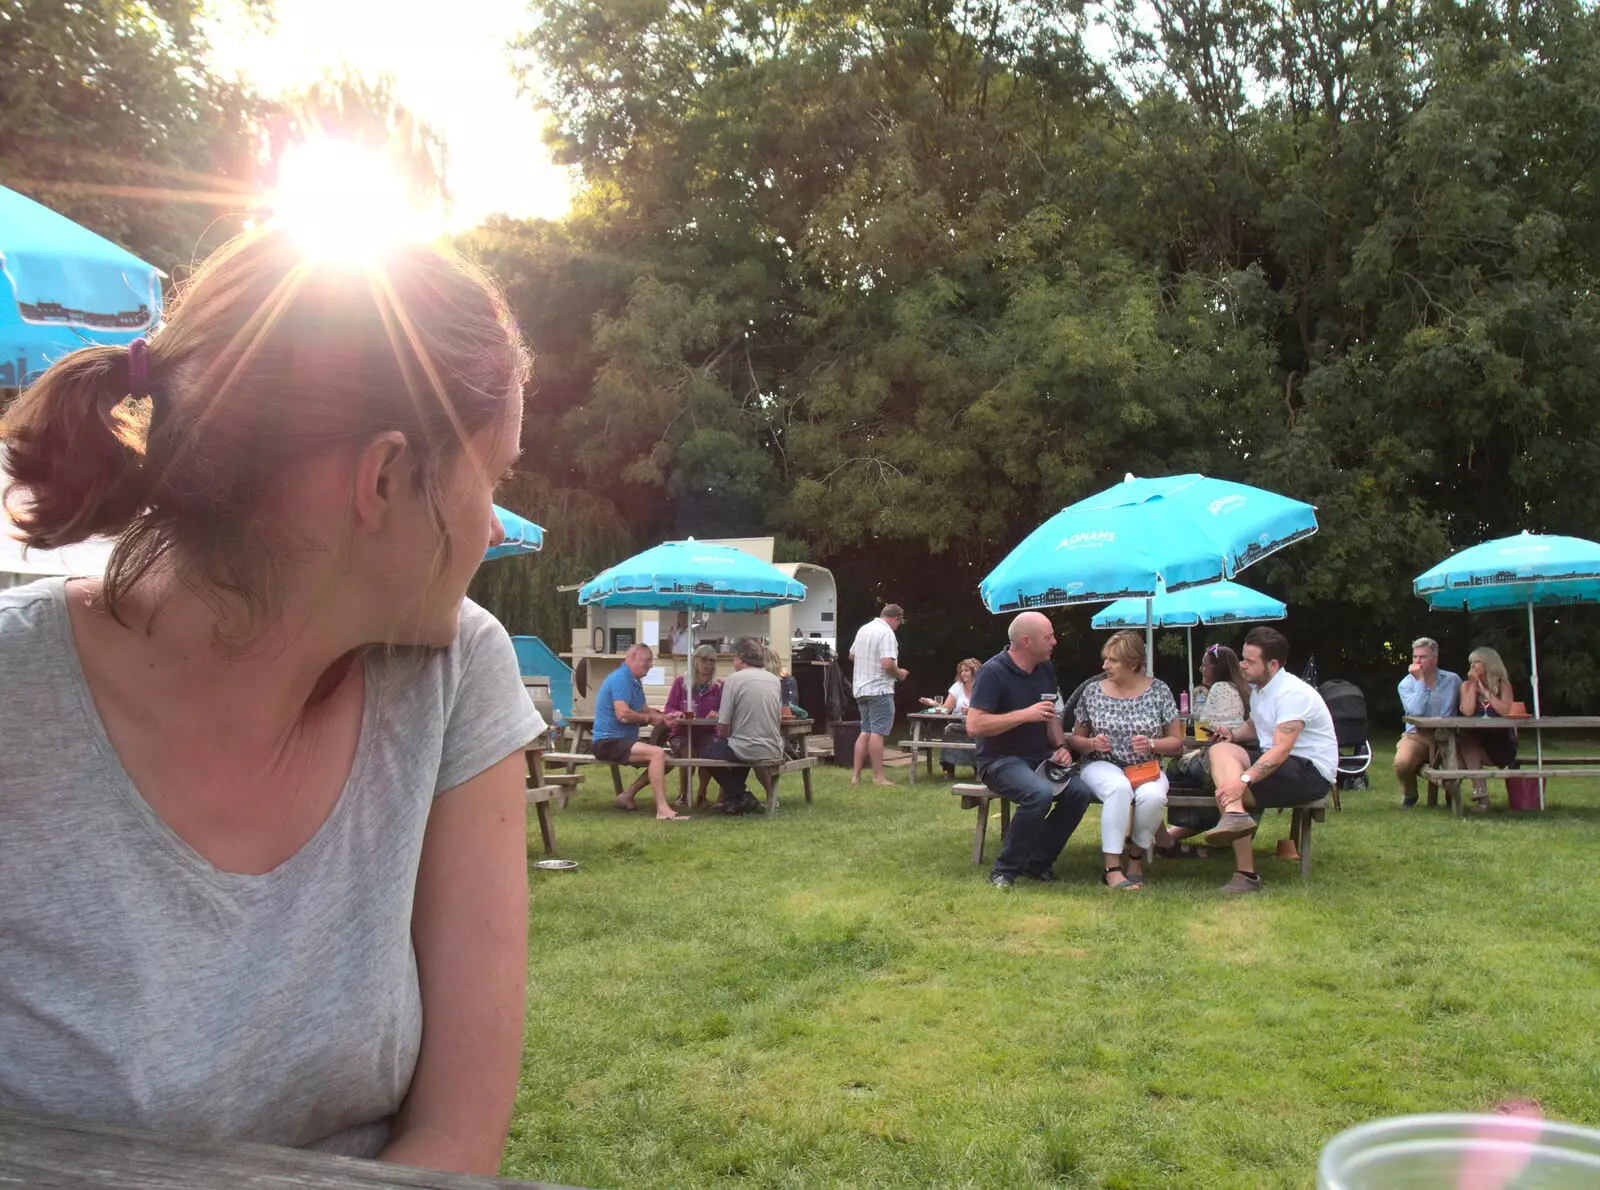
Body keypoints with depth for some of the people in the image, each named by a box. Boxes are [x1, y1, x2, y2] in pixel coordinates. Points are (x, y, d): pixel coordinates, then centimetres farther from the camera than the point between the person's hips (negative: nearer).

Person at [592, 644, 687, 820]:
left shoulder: (634, 681, 17)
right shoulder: (620, 678, -15)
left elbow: (644, 710, 19)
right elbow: (623, 714, -25)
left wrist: (664, 718, -1)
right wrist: (649, 718, -9)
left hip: (624, 740, 11)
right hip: (609, 742, -11)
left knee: (666, 759, 9)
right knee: (658, 753, -27)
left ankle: (628, 795, 8)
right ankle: (662, 810, -31)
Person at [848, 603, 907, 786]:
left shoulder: (864, 629, 12)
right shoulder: (886, 633, -15)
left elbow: (852, 655, 23)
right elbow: (888, 663, -24)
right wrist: (899, 674, -6)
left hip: (861, 688, 8)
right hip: (879, 689, -8)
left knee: (866, 731, 12)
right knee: (877, 732, -5)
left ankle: (856, 775, 11)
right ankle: (878, 777, -3)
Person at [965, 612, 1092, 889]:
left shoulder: (1045, 669, 9)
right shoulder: (993, 672, -15)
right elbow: (974, 726, -23)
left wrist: (1061, 746, 2)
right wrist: (1026, 714, -24)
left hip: (1038, 757, 7)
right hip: (1000, 760, -7)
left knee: (1079, 791, -19)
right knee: (1040, 793, -34)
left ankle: (1037, 863, -3)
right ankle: (1005, 870, -16)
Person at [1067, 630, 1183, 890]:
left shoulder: (1158, 690, 3)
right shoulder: (1093, 693, 4)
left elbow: (1176, 742, 7)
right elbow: (1075, 739, 12)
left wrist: (1151, 744, -13)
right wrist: (1092, 743, -10)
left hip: (1146, 769, 1)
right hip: (1102, 766, -1)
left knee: (1153, 796, -35)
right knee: (1119, 788, -37)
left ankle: (1137, 856, -6)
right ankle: (1112, 869, -31)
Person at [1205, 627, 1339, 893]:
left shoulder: (1292, 693, -20)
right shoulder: (1260, 689, 11)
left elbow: (1281, 749, -29)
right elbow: (1253, 726, 29)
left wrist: (1243, 779, -39)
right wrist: (1233, 733, 5)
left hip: (1311, 772, -9)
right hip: (1278, 762, 9)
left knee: (1228, 790, -24)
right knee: (1221, 750, -16)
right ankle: (1235, 816, -35)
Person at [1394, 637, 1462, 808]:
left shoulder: (1453, 680, 7)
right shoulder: (1406, 684, 2)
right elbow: (1416, 711, -16)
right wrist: (1420, 681, -14)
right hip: (1416, 736, -1)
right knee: (1401, 763, -32)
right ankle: (1409, 795, 4)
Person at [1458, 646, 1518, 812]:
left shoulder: (1503, 684, 3)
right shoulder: (1467, 685, 7)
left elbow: (1505, 710, -16)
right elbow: (1467, 711, -12)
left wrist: (1484, 689, -11)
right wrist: (1473, 684, -7)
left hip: (1501, 742, -2)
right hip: (1475, 741, 2)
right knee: (1466, 744, -31)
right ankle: (1481, 795, -35)